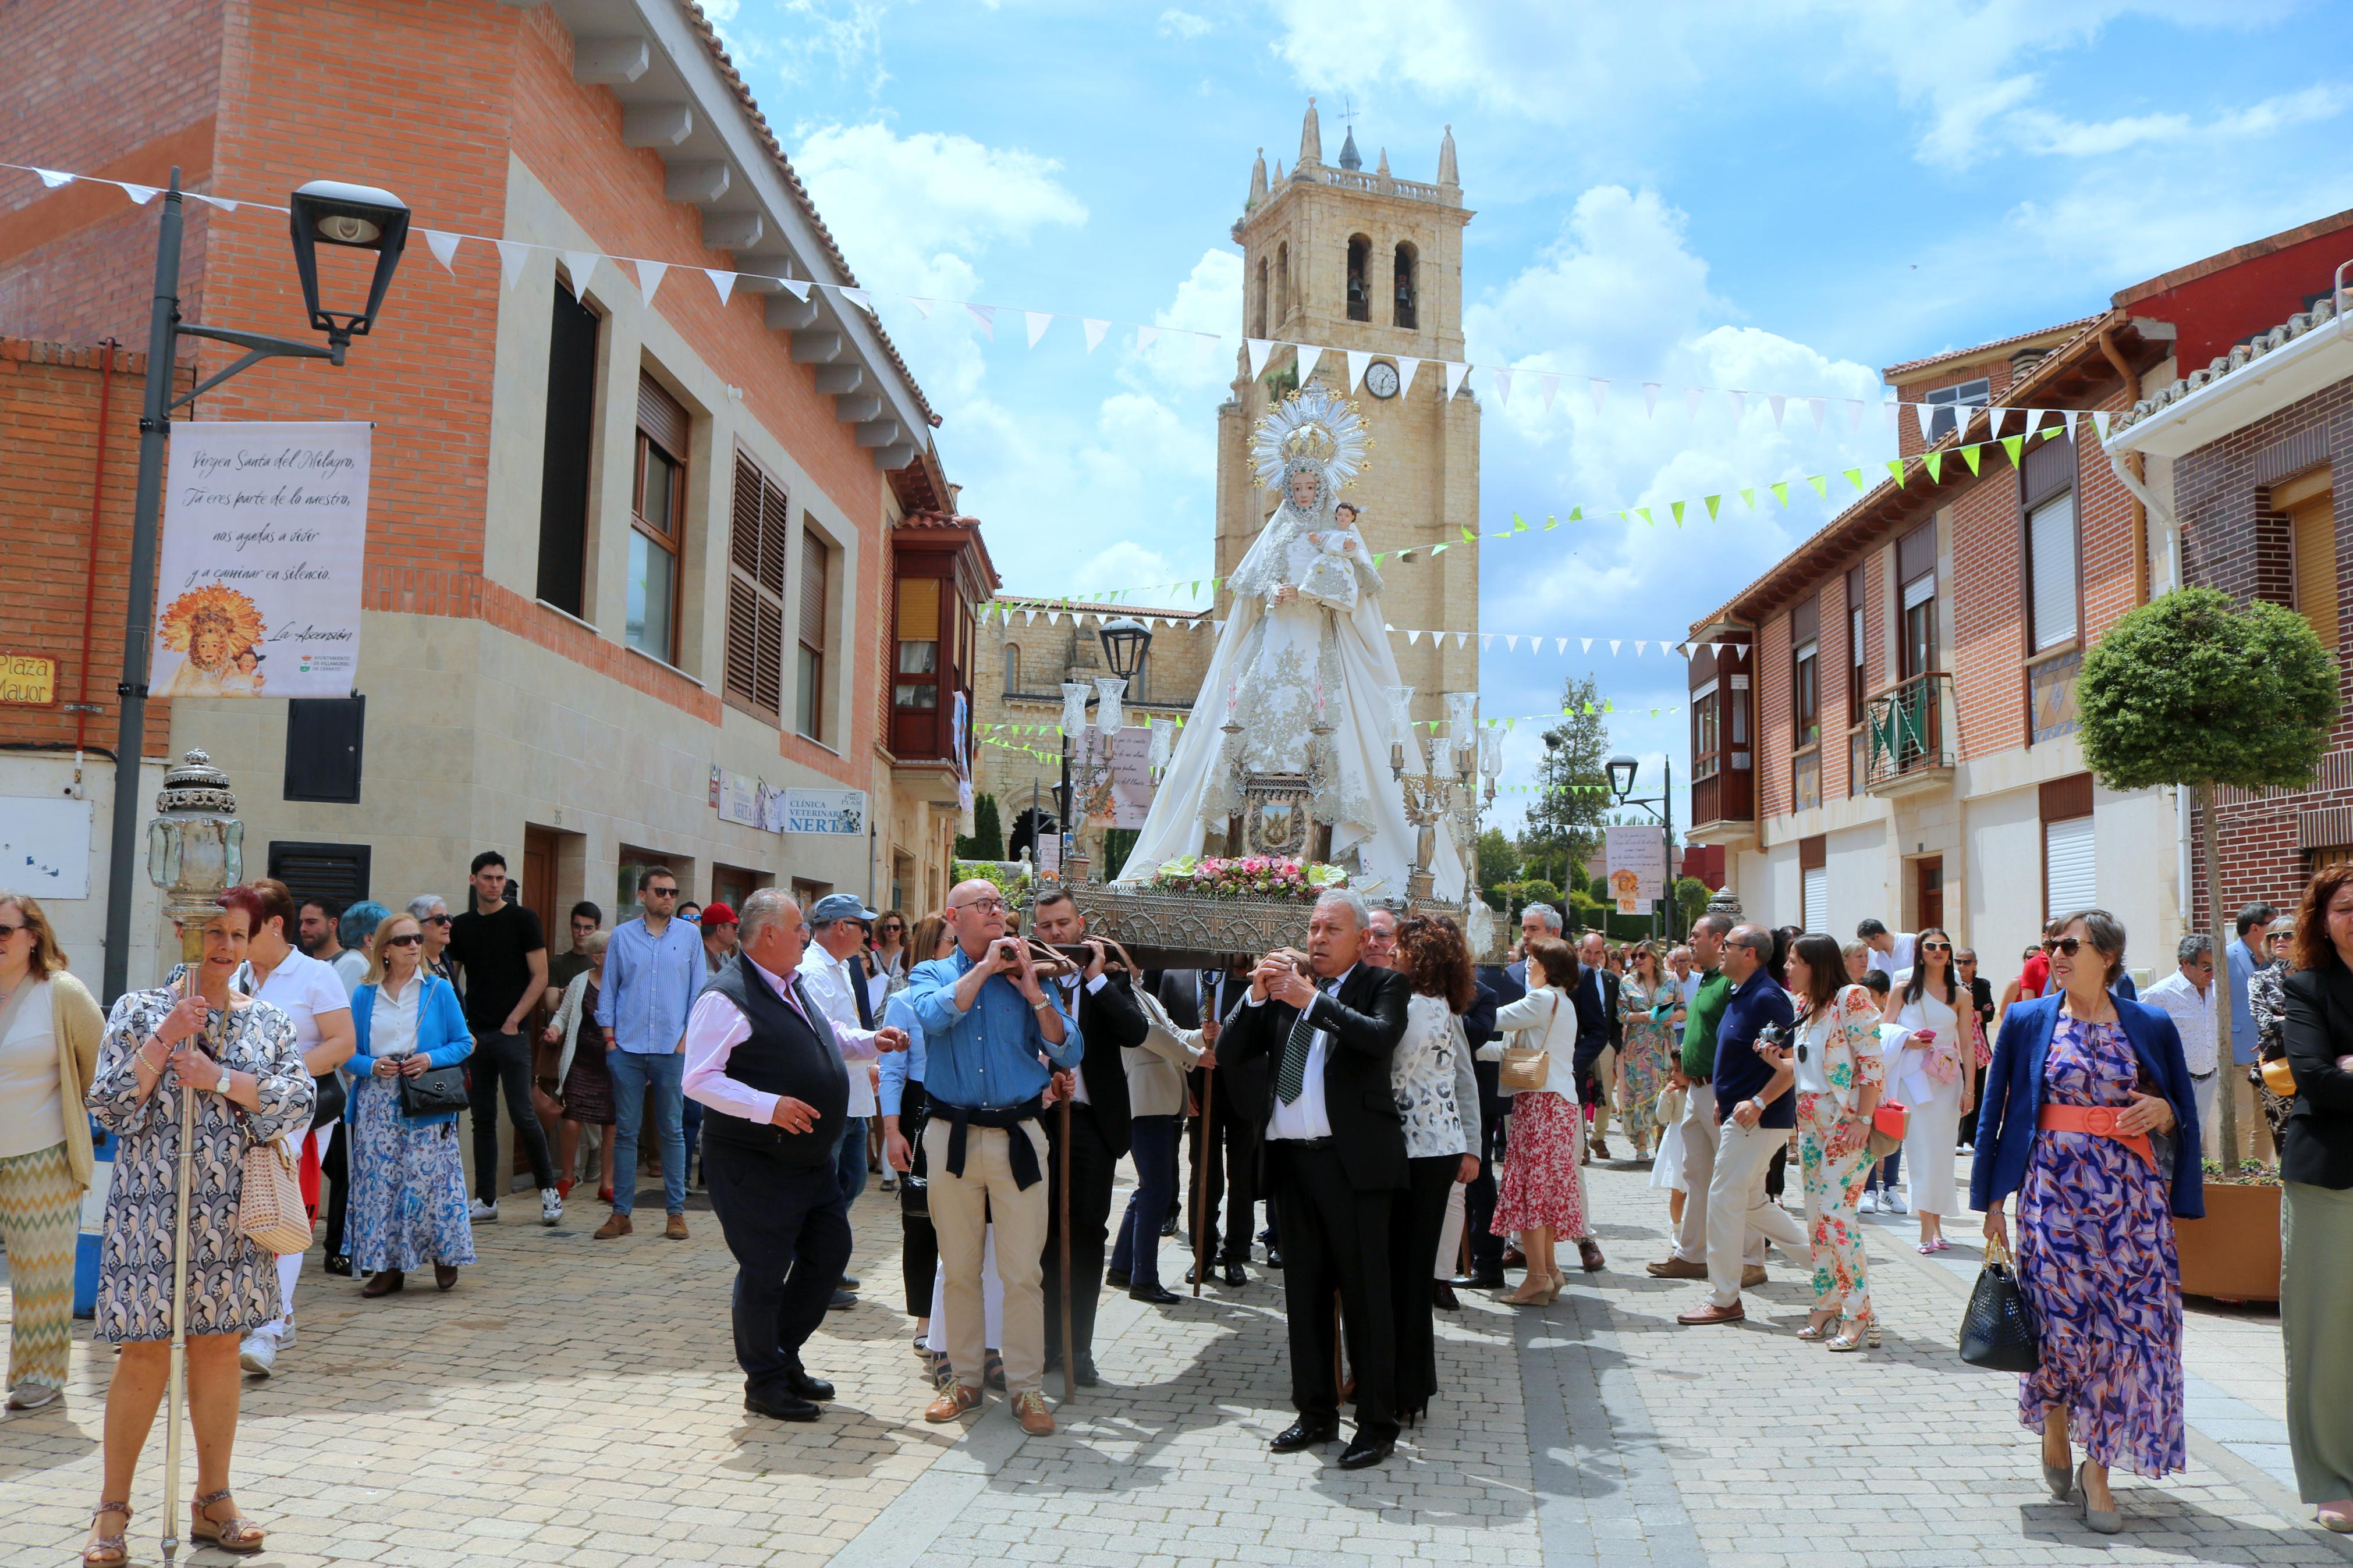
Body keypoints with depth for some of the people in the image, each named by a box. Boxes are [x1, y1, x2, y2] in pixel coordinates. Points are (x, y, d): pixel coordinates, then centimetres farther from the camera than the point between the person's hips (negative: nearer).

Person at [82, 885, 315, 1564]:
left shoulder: (267, 1020, 6)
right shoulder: (139, 1011, 0)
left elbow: (299, 1101, -5)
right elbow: (110, 1108, -7)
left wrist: (221, 1078, -15)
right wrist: (164, 1039, -16)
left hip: (232, 1215, 3)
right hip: (149, 1209, -2)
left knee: (218, 1350, 9)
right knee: (144, 1356, 0)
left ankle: (213, 1501, 22)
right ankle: (112, 1510, 16)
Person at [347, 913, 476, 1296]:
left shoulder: (439, 990, 4)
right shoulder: (364, 996, 7)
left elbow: (464, 1043, 4)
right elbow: (348, 1052, 8)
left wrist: (432, 1059, -12)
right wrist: (373, 1066, -11)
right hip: (377, 1103, 2)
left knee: (430, 1178, -3)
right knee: (379, 1182, 1)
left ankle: (445, 1254, 16)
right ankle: (388, 1266, 11)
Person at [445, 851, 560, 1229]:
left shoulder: (522, 919, -2)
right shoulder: (461, 926, 10)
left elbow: (540, 977, -4)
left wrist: (514, 1020, -11)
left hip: (511, 1033, -4)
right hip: (474, 1034, 4)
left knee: (522, 1116, -8)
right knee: (483, 1119, 8)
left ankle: (548, 1188, 8)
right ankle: (486, 1201, 13)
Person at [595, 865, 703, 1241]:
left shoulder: (690, 935, 7)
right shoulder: (622, 936, 8)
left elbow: (698, 991, 7)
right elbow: (608, 990, 10)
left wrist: (688, 1038, -2)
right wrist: (610, 1038, 2)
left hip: (672, 1050, 0)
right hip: (627, 1049, 1)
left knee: (672, 1130, 4)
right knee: (625, 1131, 3)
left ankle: (676, 1211, 9)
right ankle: (621, 1212, 10)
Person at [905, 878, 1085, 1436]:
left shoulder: (1027, 977, 9)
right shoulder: (931, 974, 7)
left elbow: (1070, 1054, 0)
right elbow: (935, 1016, -18)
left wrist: (1032, 991, -8)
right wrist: (985, 967, -12)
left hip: (1018, 1137, 0)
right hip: (953, 1135, 0)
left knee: (1023, 1273, -1)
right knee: (959, 1269, 9)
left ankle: (1027, 1388, 8)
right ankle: (965, 1380, 22)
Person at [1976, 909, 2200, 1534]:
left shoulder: (2151, 1027, 6)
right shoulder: (2028, 1021, 4)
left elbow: (2184, 1117, 13)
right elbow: (1995, 1110, 6)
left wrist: (2163, 1112, -12)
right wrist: (1992, 1200, 3)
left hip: (2130, 1197, 1)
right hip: (2054, 1193, -1)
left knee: (2126, 1325, -2)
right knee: (2060, 1319, -1)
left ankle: (2097, 1470, 10)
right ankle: (2055, 1427, 27)